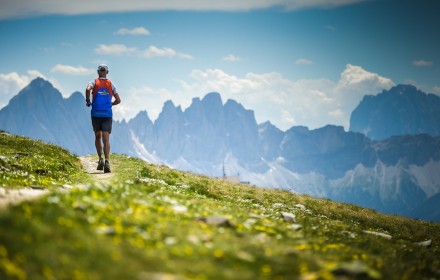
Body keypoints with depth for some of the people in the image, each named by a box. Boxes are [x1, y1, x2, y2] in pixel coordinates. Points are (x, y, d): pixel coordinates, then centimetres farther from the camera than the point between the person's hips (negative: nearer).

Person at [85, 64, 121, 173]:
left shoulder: (94, 82, 3)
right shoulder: (111, 84, 8)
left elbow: (88, 89, -20)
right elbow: (118, 100, 5)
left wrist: (87, 101, -4)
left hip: (96, 114, 0)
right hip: (107, 114, 0)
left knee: (98, 137, 18)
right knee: (106, 140, -7)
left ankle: (100, 159, 7)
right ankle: (107, 162, -22)